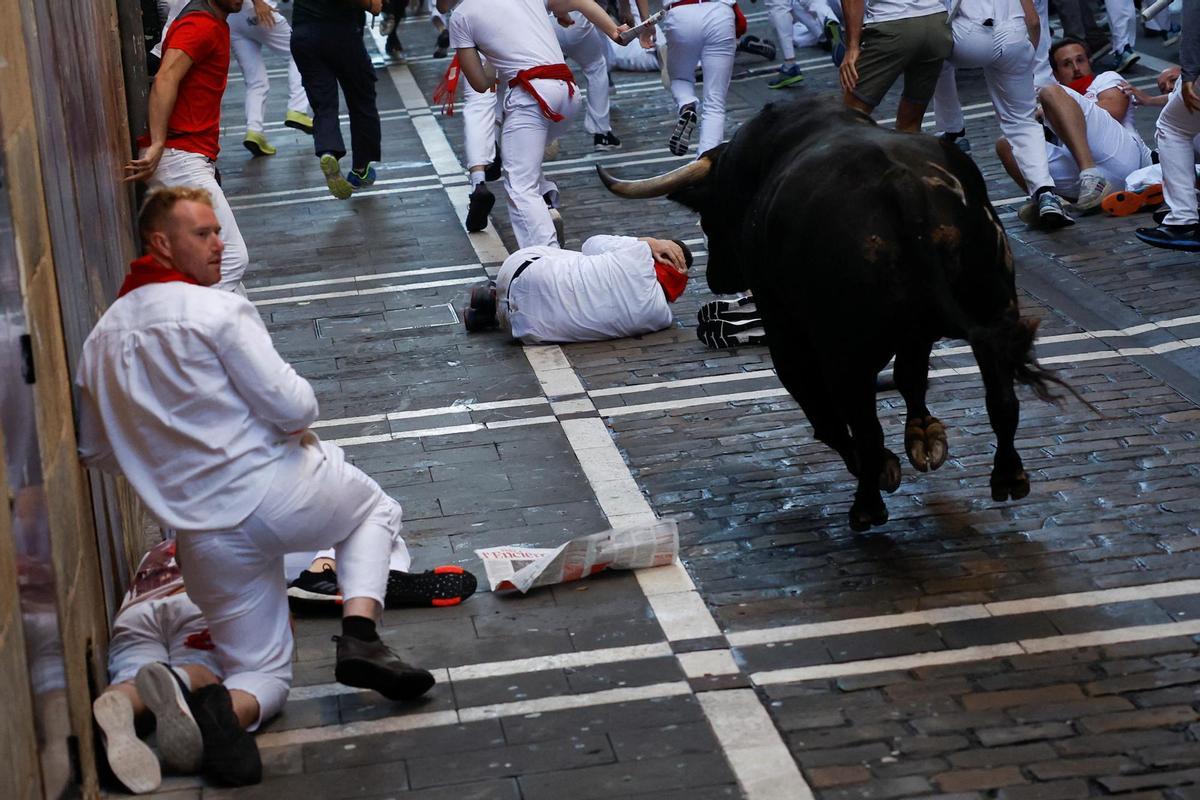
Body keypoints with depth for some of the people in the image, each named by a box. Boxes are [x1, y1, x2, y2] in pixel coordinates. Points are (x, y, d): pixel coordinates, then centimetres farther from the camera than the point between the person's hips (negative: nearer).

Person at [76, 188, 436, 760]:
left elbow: (94, 453, 18)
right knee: (374, 509, 29)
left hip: (207, 535, 5)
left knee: (261, 673, 17)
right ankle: (360, 635, 4)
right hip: (278, 494, -5)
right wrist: (301, 416, 8)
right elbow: (291, 406, -15)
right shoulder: (219, 310, -12)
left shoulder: (101, 338, 8)